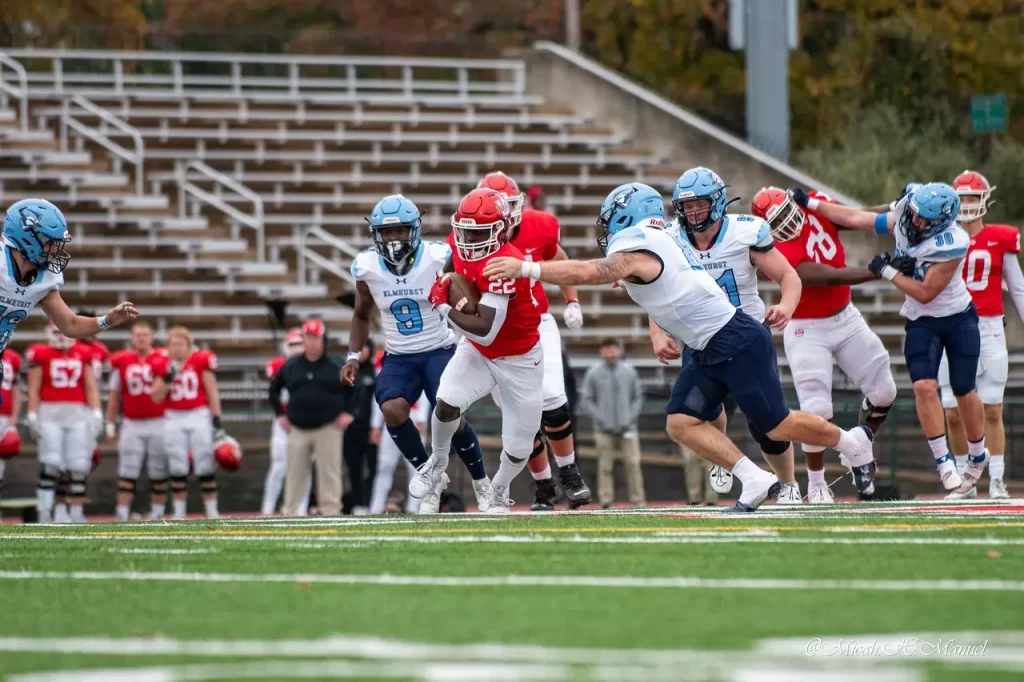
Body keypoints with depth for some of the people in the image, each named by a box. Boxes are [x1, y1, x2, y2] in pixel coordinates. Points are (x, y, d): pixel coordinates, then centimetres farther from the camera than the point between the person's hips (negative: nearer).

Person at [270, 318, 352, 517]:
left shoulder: (335, 367, -2)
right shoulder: (290, 366, 5)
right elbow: (274, 388, 18)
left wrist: (347, 412, 0)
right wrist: (280, 414, 10)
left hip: (327, 428, -2)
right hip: (298, 429, 2)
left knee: (329, 474, -2)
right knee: (294, 474, 5)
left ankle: (331, 513, 2)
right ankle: (289, 513, 13)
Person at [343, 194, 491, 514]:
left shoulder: (437, 258, -14)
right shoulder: (366, 267, -5)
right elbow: (361, 314, 13)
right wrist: (353, 356, 4)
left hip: (439, 351, -2)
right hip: (398, 358, 2)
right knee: (392, 410, -26)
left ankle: (481, 482, 9)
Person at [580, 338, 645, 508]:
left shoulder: (629, 372, 7)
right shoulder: (593, 373, 2)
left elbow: (638, 398, 10)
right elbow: (587, 401, 3)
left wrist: (631, 418, -3)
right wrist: (601, 420, -8)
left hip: (627, 428, 1)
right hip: (604, 430, -1)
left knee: (633, 463, -5)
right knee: (605, 466, -2)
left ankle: (638, 500, -1)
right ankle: (605, 501, 1)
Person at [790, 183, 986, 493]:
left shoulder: (952, 244, -28)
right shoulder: (902, 221, -12)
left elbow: (925, 293, -23)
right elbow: (855, 218, 0)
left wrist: (888, 272, -18)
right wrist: (810, 203, 4)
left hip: (958, 319, -4)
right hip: (921, 321, 4)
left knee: (964, 391, 5)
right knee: (924, 386, -15)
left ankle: (977, 457, 29)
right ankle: (943, 461, -8)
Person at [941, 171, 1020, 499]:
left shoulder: (1001, 240, 4)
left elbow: (1017, 290, 8)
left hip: (989, 329, -1)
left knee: (992, 410, -4)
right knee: (953, 412, 1)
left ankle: (997, 482, 0)